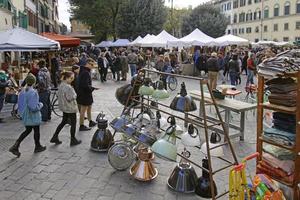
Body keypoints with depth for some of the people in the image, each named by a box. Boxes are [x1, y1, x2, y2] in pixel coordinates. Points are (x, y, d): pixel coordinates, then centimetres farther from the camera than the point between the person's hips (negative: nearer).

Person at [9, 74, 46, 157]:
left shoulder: (22, 92, -2)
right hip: (33, 117, -7)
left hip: (25, 116, 7)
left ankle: (15, 146, 11)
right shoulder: (33, 93, -25)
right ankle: (38, 147, 33)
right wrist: (40, 105, -9)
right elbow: (34, 107, -27)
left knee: (27, 130, 22)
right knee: (36, 131, 14)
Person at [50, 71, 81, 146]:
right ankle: (73, 140, 17)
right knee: (73, 123, 6)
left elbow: (58, 94, 12)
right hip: (70, 108, -9)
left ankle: (55, 137, 24)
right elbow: (71, 98, -23)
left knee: (64, 122, 21)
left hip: (64, 107, 9)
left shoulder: (61, 85, 4)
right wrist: (74, 94, -7)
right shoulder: (68, 87, -25)